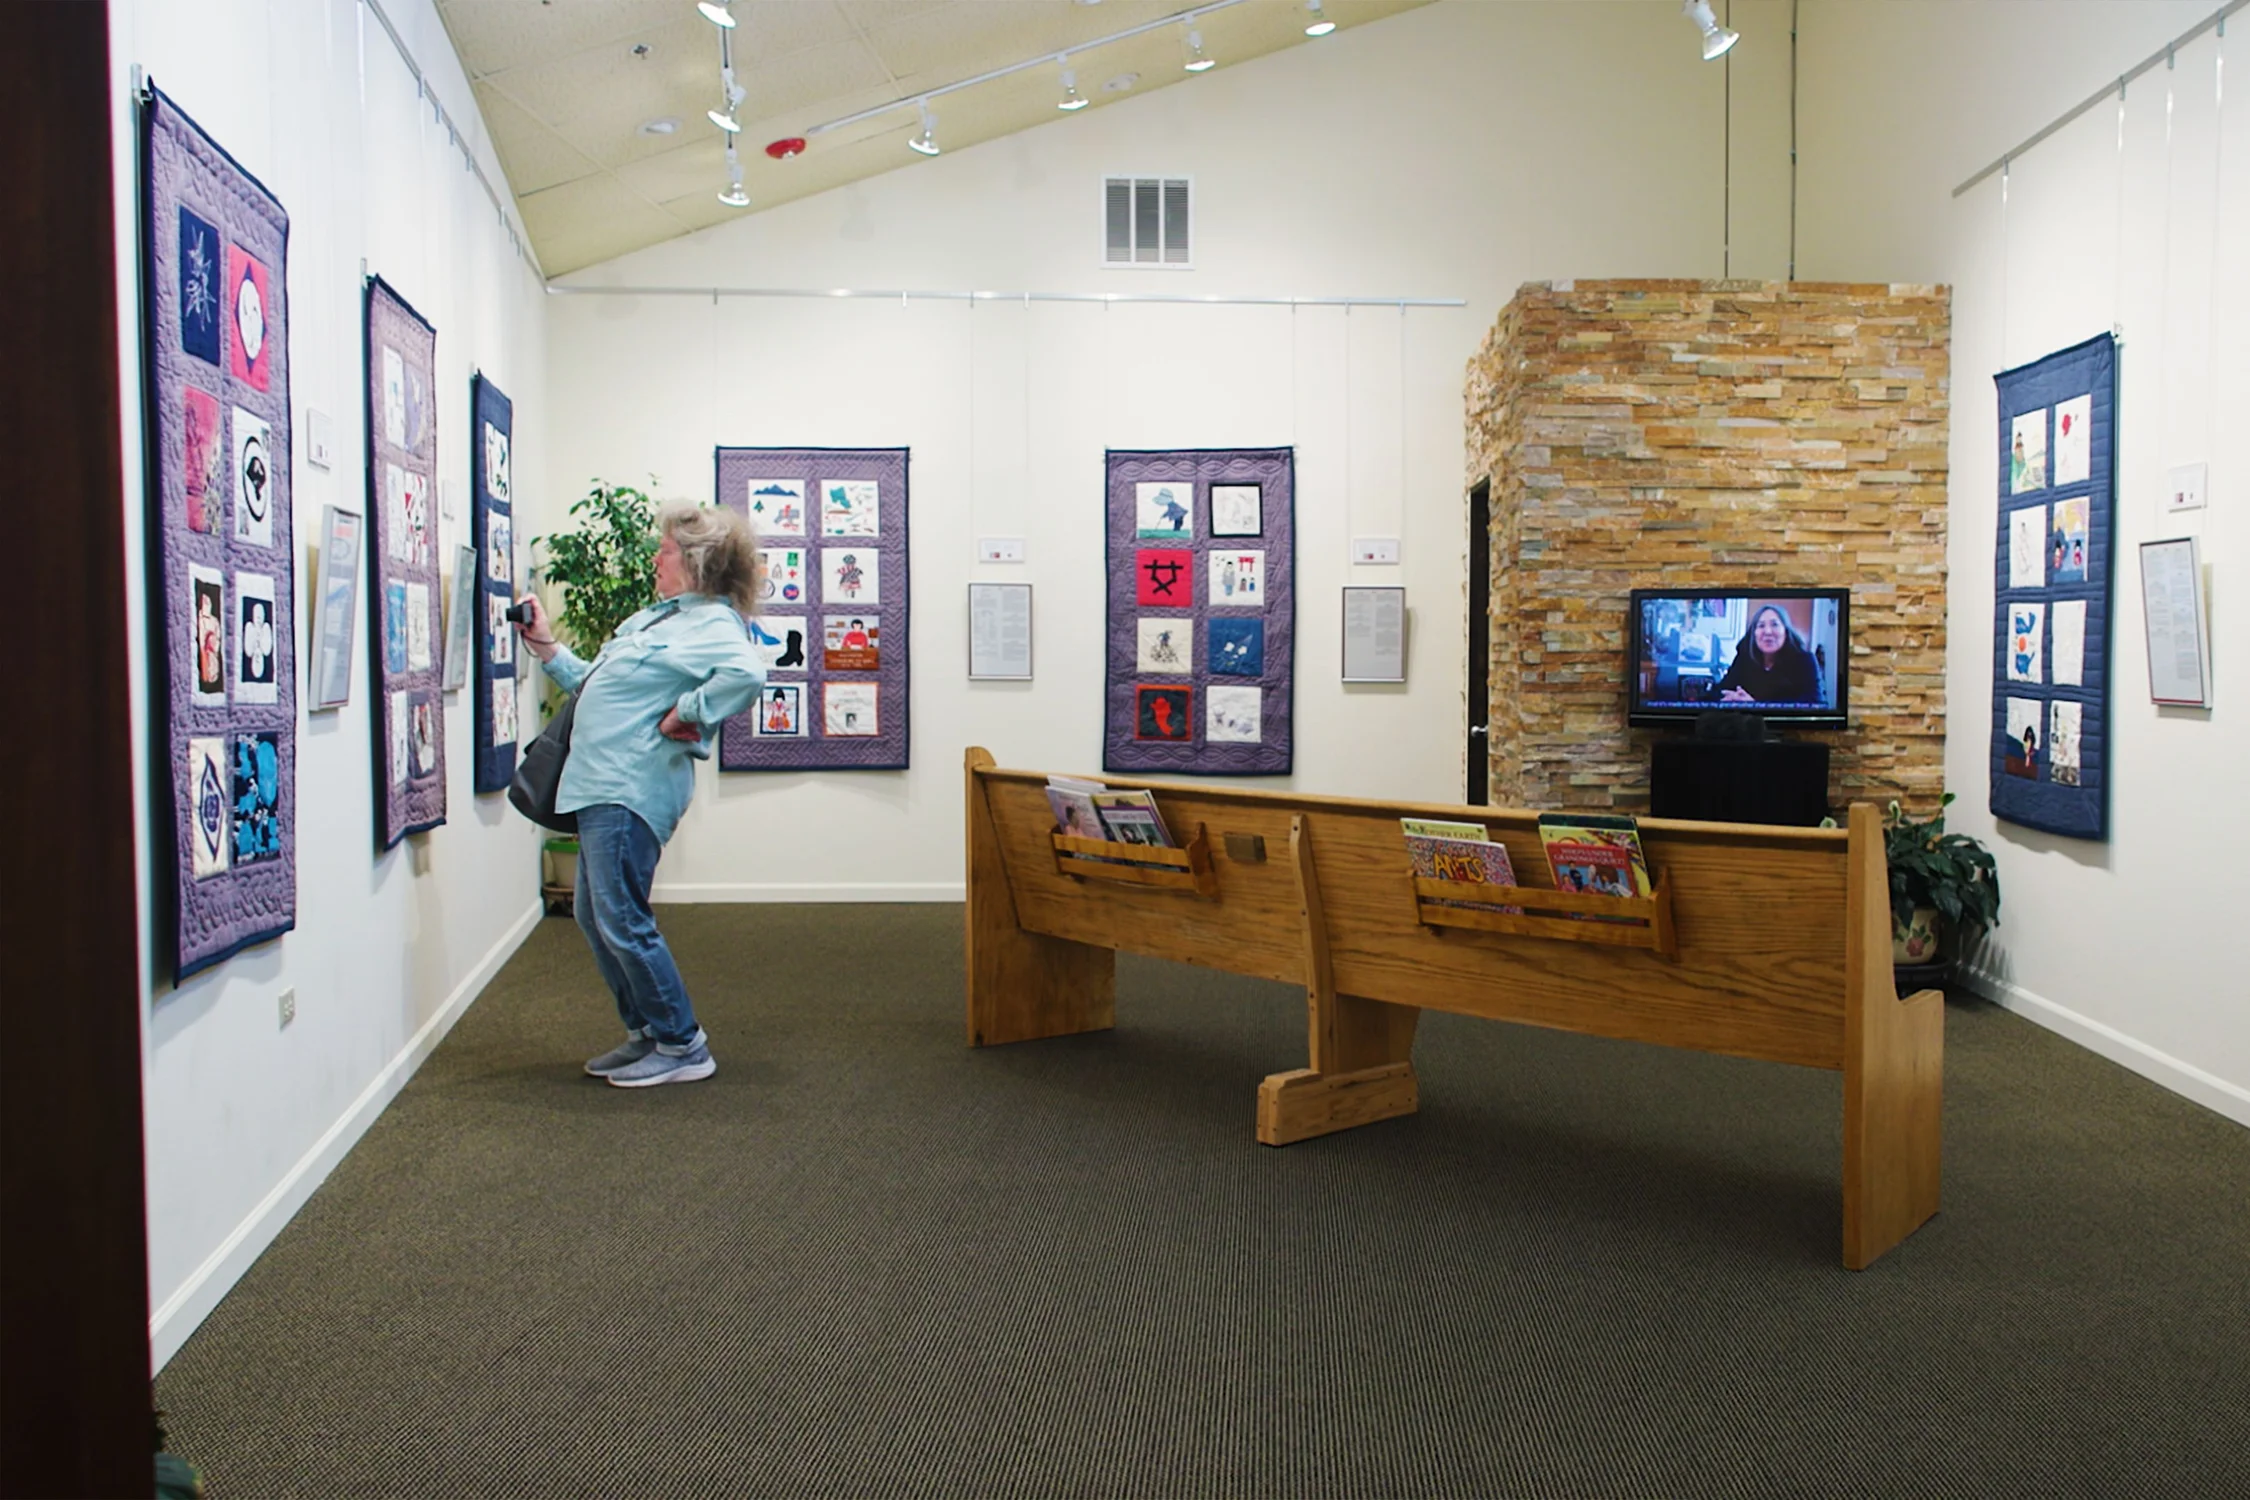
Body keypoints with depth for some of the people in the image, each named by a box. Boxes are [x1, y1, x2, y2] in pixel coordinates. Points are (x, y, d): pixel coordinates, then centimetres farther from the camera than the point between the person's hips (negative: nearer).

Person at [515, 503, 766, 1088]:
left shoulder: (713, 624, -12)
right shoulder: (653, 618, 21)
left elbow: (747, 673, -34)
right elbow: (594, 684, 30)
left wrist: (688, 713, -26)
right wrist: (545, 646, 25)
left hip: (632, 792, -11)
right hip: (602, 787, 11)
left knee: (622, 922, -8)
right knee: (595, 918, 15)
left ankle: (682, 1047, 3)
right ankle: (647, 1034, 26)